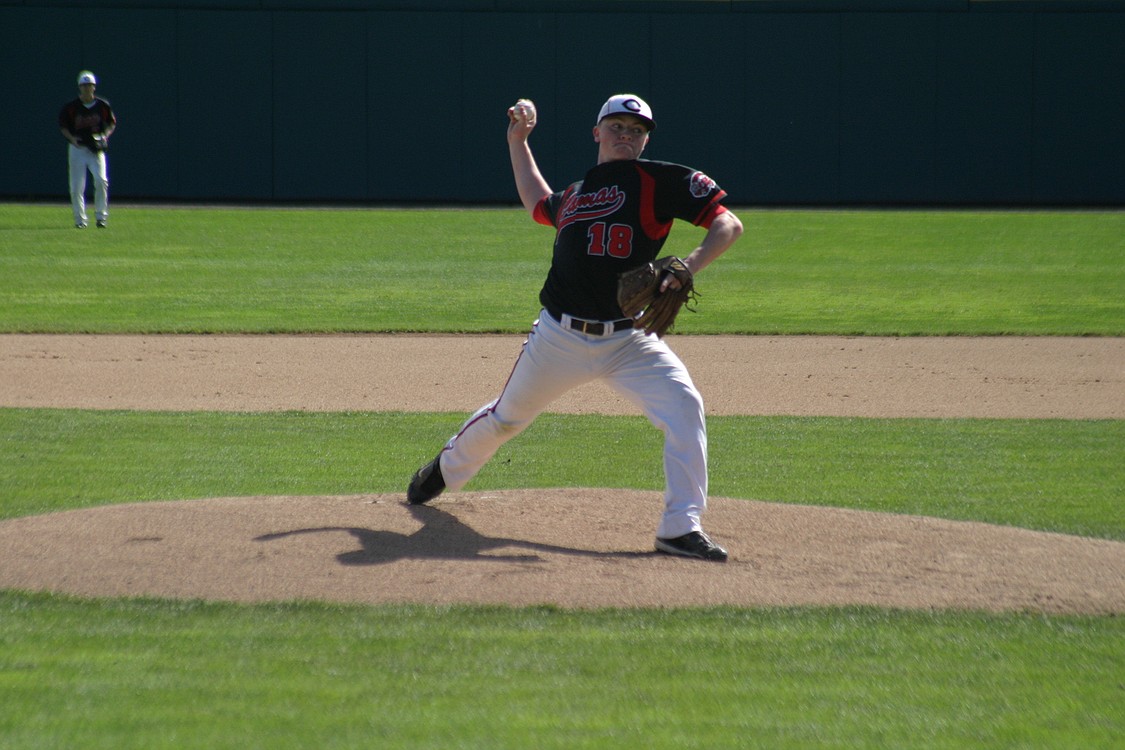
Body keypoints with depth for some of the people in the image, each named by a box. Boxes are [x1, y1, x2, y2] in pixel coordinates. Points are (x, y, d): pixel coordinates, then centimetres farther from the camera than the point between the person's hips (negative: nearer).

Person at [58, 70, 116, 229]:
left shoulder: (102, 105, 0)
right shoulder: (71, 107, -3)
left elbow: (112, 123, 13)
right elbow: (62, 126, 5)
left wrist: (105, 135, -5)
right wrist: (72, 138, -13)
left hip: (96, 149, 0)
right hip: (77, 148, 0)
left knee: (101, 181, -15)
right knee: (77, 186, -2)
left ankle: (100, 216, -2)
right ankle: (80, 219, 9)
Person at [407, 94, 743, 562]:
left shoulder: (660, 180, -2)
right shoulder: (574, 193, 14)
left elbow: (729, 224, -10)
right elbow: (538, 206, 37)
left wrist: (688, 267, -26)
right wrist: (517, 142, 33)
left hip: (630, 342, -3)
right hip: (560, 338, 3)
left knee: (684, 407, -25)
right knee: (505, 418, 18)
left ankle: (681, 528, -21)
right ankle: (447, 468, 47)